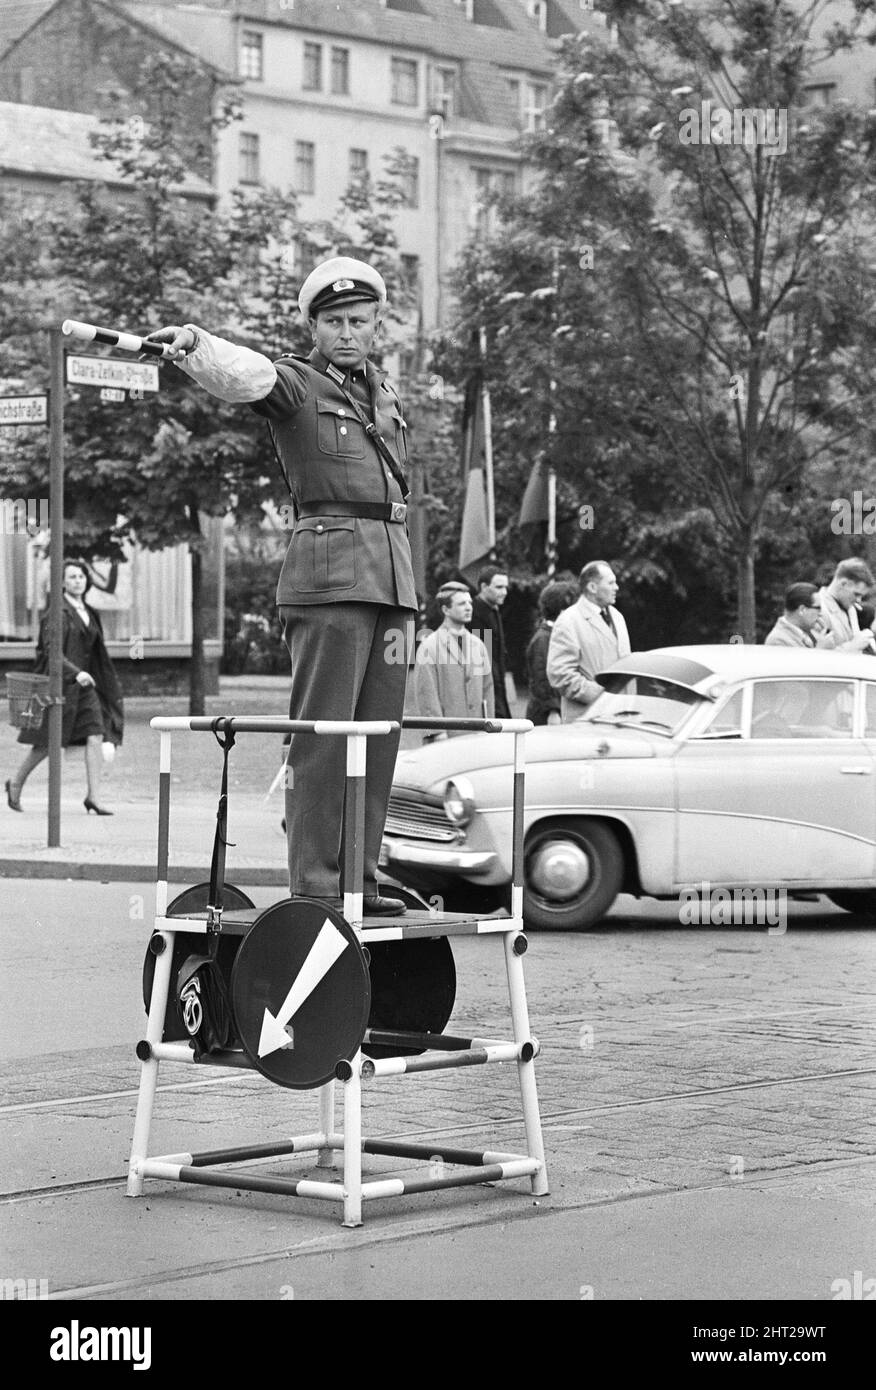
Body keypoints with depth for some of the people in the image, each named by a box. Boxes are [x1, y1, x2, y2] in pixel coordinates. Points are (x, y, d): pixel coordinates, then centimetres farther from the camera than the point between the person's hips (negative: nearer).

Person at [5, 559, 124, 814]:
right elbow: (51, 651, -19)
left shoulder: (89, 613, 13)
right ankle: (16, 783, 23)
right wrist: (75, 673, -30)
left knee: (95, 737, -9)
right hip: (60, 685, -6)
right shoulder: (58, 613, -10)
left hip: (85, 685, 6)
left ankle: (94, 796, -10)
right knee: (48, 743, 1)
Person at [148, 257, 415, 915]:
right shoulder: (295, 381, 0)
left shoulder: (384, 389, 20)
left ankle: (360, 878, 11)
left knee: (378, 734, 6)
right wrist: (196, 343, -44)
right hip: (328, 571, -7)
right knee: (323, 734, -10)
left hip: (393, 572, 7)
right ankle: (314, 885, -10)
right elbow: (246, 374, -22)